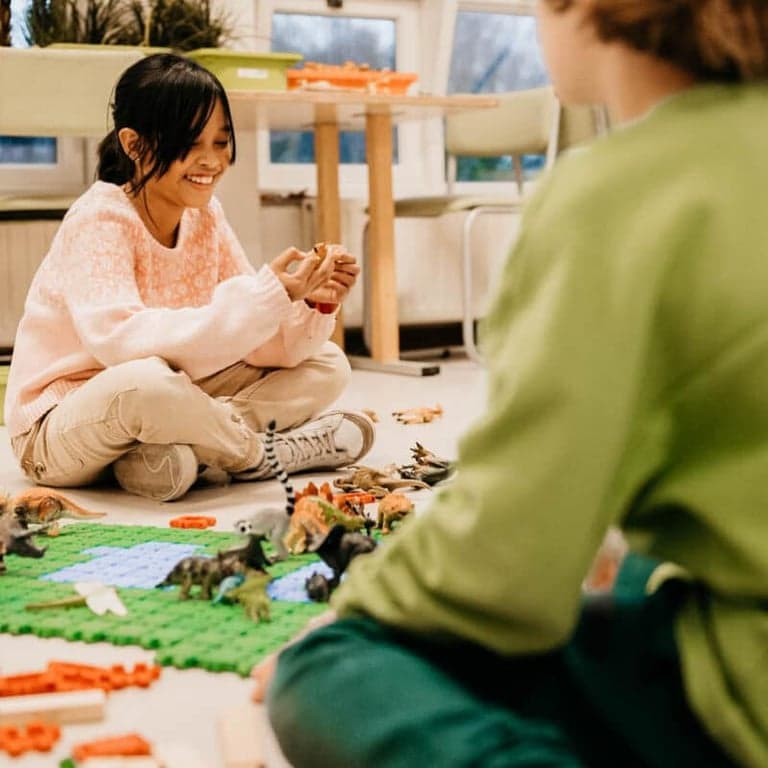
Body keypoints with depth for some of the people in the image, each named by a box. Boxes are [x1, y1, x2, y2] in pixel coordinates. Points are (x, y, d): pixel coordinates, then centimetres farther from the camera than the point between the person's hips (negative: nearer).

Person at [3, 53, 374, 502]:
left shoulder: (205, 216, 1)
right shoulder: (99, 221, -19)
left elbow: (262, 344, -1)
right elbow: (122, 341, -36)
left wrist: (313, 305, -23)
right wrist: (265, 295, -37)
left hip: (167, 408, 7)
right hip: (60, 428, -7)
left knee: (328, 367, -1)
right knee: (142, 381, -41)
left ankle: (174, 450, -19)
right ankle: (259, 456, -13)